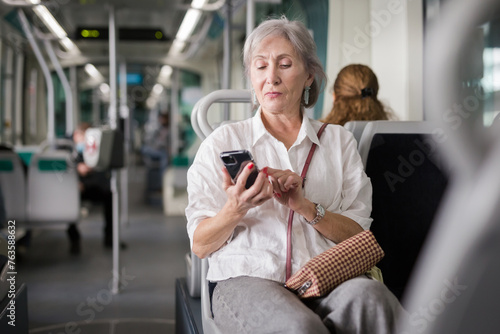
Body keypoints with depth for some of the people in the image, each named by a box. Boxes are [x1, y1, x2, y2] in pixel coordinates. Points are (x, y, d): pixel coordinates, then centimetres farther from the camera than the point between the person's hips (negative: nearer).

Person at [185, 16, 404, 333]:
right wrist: (235, 210, -14)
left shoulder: (338, 140, 18)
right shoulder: (223, 141, 12)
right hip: (247, 279, -1)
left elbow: (357, 234, 8)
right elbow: (200, 245, 7)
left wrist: (305, 206, -9)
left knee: (368, 295, -34)